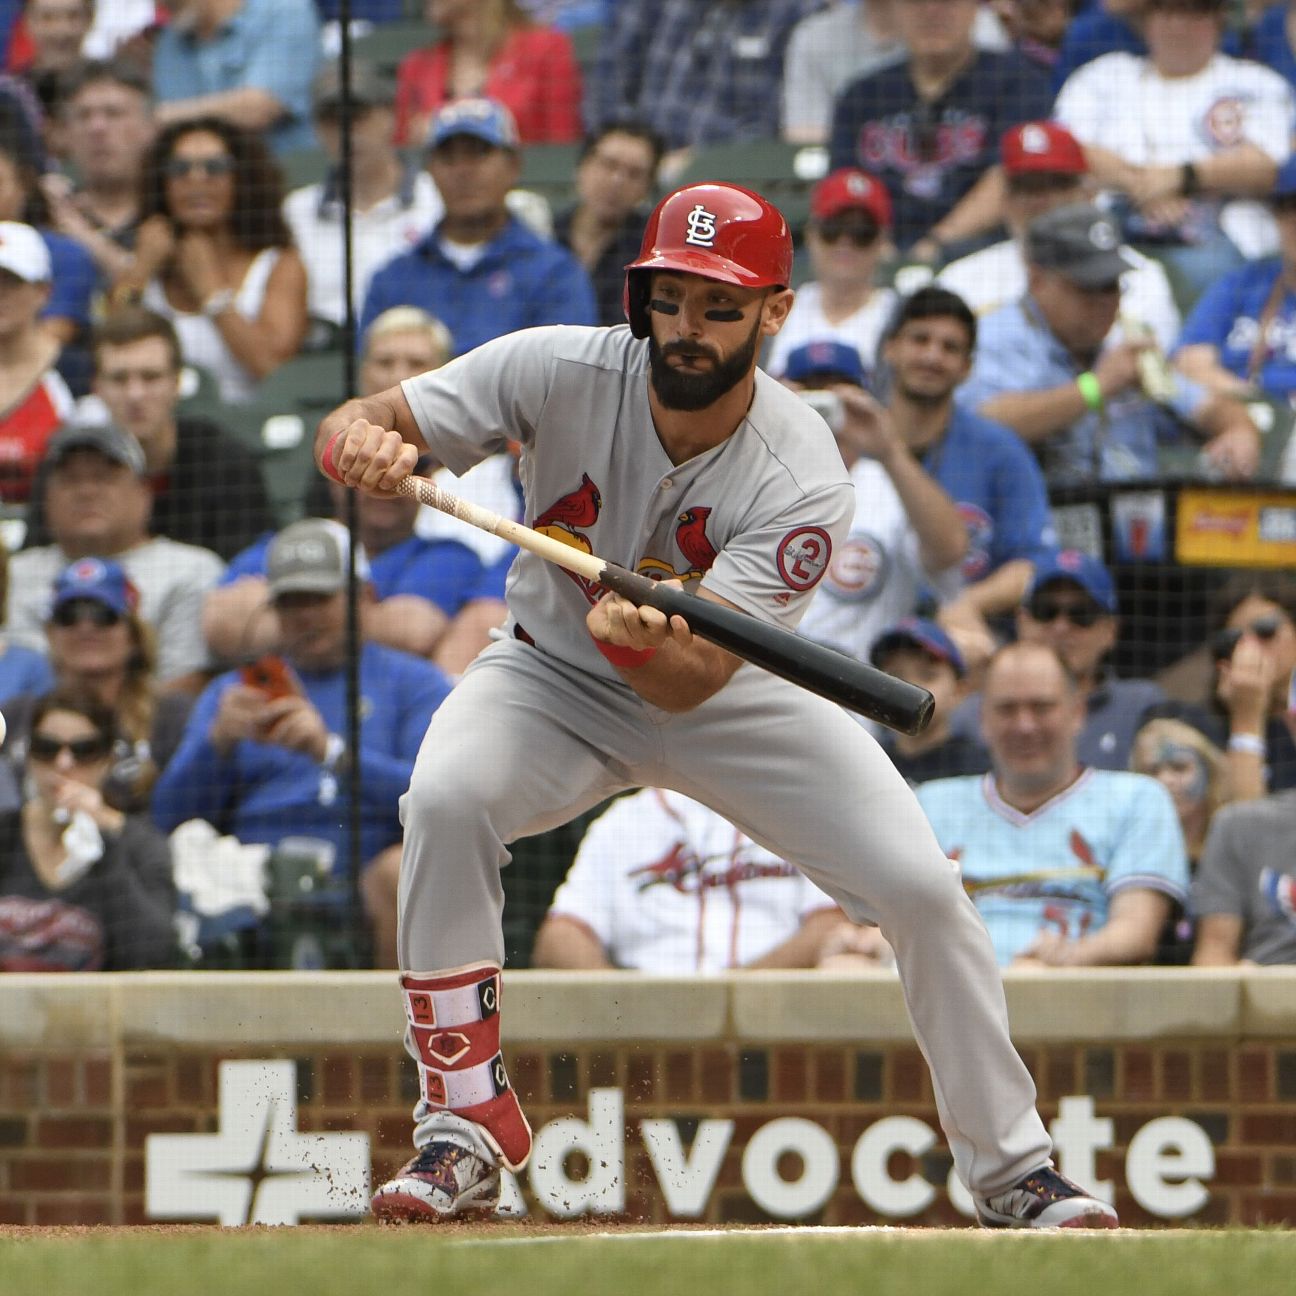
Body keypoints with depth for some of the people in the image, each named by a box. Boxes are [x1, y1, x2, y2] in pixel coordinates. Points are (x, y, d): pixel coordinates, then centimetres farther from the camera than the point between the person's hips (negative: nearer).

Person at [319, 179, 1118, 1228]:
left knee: (923, 890, -13)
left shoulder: (802, 481, -28)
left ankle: (1013, 1170, 8)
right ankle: (467, 1131, -20)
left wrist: (649, 641, -60)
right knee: (446, 798, -32)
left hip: (731, 695, 0)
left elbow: (691, 682, -36)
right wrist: (363, 441, -48)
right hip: (556, 681, 0)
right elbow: (349, 430, -23)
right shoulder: (562, 374, -24)